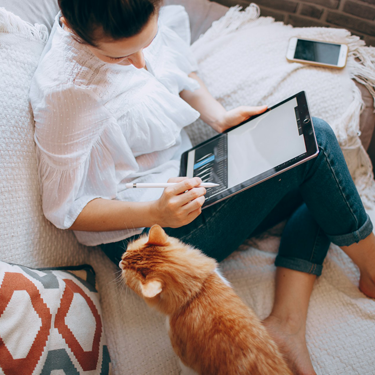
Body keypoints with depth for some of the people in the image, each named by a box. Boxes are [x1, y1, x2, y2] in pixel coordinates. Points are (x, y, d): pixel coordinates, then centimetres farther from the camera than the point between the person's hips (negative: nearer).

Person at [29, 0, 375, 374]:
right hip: (144, 232, -9)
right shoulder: (65, 91, -27)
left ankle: (285, 322, -2)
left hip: (182, 178, 9)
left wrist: (219, 117, -3)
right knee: (315, 139, -14)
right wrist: (156, 213, -30)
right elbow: (64, 209, -18)